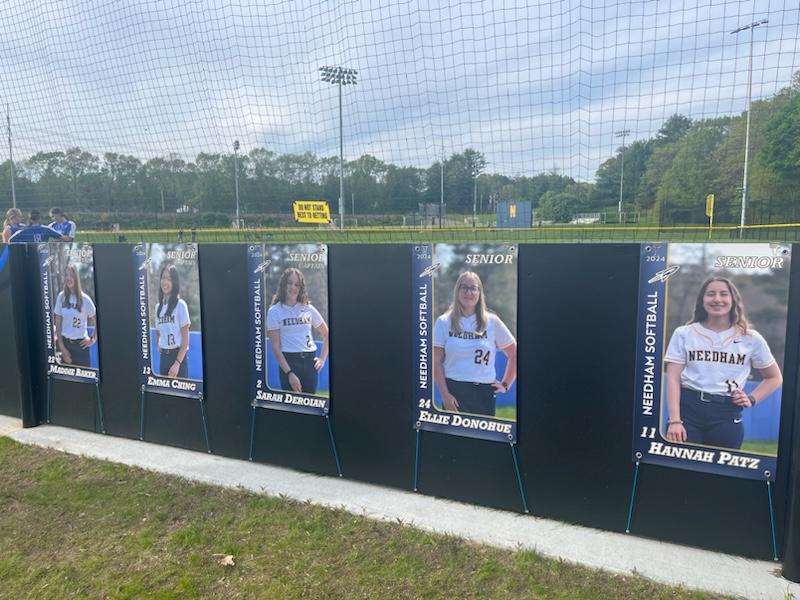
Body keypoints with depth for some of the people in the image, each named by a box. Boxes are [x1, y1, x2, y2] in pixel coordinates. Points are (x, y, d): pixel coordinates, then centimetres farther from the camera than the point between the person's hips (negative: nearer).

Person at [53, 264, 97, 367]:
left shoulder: (84, 298, -5)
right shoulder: (61, 296, 1)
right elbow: (58, 323, 3)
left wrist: (93, 339, -1)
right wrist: (62, 347, -1)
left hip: (81, 344, -2)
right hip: (65, 342, 2)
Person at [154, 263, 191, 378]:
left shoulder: (180, 304, -7)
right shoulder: (158, 306, 10)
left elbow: (185, 339, -9)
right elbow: (158, 333, 18)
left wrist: (177, 363, -14)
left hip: (178, 356, -5)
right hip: (163, 357, 5)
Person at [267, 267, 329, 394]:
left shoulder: (308, 308, 8)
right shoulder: (274, 311, -1)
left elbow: (326, 334, 19)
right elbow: (275, 346, -6)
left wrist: (323, 358, 8)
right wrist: (289, 373, -13)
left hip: (310, 361, 4)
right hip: (288, 361, -3)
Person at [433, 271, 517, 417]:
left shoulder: (492, 322, 4)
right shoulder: (444, 322, 3)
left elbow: (514, 354, 12)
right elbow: (437, 362, 0)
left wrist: (506, 384, 7)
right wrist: (445, 395, -7)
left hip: (485, 393, 1)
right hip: (453, 391, -1)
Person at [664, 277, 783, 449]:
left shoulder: (750, 338, 7)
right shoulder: (684, 333, 3)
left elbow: (775, 378, 20)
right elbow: (673, 379, -2)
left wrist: (752, 399, 2)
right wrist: (674, 420, -12)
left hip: (727, 413, 1)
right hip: (687, 409, -1)